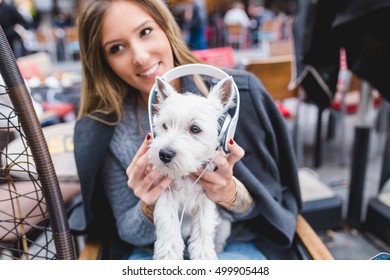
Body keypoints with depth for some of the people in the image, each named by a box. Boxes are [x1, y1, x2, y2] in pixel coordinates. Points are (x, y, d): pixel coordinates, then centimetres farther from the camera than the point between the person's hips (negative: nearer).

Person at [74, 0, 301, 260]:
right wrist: (149, 208, -25)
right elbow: (128, 231, -4)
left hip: (239, 244, -1)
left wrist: (231, 194, -27)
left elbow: (274, 200, -7)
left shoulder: (239, 92, -15)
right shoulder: (103, 131, -12)